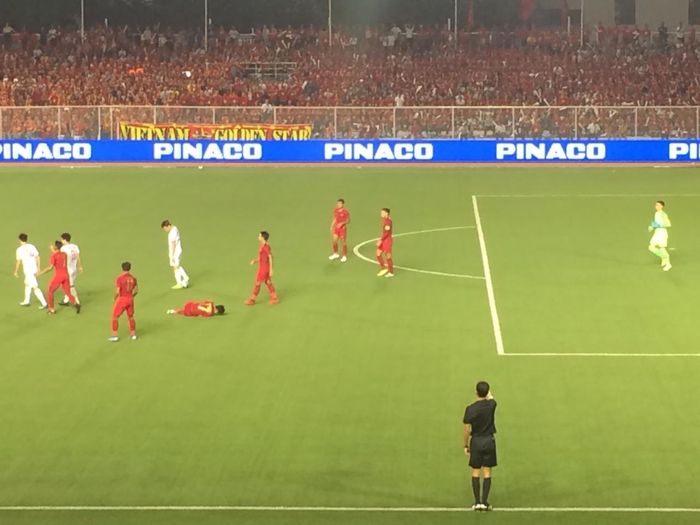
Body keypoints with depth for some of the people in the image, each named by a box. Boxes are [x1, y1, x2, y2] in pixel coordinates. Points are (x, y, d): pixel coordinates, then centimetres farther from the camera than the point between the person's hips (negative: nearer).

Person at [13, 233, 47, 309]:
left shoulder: (20, 250, -12)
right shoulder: (32, 247, 5)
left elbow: (18, 262, -9)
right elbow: (38, 257, 9)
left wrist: (16, 271, 5)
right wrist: (38, 268, 20)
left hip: (28, 270, -7)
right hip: (34, 269, 7)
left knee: (35, 287, -5)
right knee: (27, 284, 26)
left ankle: (44, 303, -8)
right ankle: (26, 301, 37)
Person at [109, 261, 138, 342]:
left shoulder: (120, 278, -17)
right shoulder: (133, 278, 1)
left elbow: (117, 292, -18)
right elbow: (136, 290, 9)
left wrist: (115, 298, 1)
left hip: (122, 299, -5)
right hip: (130, 299, 5)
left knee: (115, 317, 8)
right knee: (130, 317, 21)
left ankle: (115, 336, 7)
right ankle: (133, 334, 26)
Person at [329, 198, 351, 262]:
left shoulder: (345, 211, -15)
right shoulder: (335, 210, 2)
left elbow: (348, 221, -10)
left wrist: (342, 223, -25)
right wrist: (332, 227, 13)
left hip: (343, 228, -5)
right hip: (336, 228, 5)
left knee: (343, 242, 3)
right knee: (334, 241, 6)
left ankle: (344, 256, 16)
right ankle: (335, 254, 27)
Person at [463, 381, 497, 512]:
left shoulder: (470, 409, -12)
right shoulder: (491, 405, -6)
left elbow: (467, 429, -8)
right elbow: (491, 397, 20)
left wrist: (466, 445, 4)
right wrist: (489, 394, 41)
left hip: (476, 442, -1)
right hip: (489, 441, 1)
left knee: (475, 472, 6)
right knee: (487, 472, 4)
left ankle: (477, 502, 4)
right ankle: (484, 502, 1)